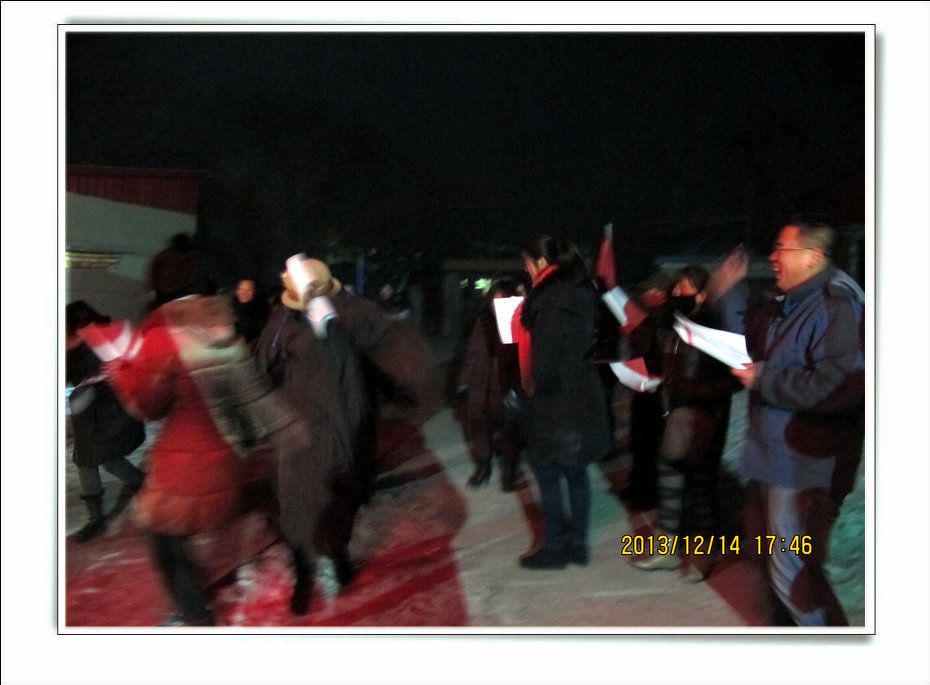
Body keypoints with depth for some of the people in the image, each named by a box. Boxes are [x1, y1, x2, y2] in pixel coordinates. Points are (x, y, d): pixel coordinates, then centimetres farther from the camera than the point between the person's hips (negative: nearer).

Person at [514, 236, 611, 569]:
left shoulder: (550, 297, -15)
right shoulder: (579, 291, 11)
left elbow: (545, 353, -18)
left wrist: (535, 388, -7)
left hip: (556, 397, -9)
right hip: (582, 395, 9)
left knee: (547, 472, 1)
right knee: (576, 471, 12)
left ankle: (555, 548, 8)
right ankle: (577, 543, 20)